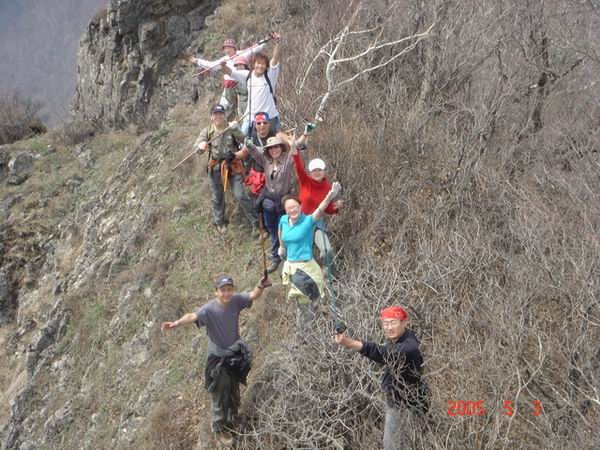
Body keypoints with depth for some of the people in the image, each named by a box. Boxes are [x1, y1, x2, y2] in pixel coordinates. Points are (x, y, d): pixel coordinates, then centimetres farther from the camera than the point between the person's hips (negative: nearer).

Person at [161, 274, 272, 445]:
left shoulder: (236, 301, -14)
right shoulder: (209, 309, -28)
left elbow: (253, 295, -6)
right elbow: (193, 316, -44)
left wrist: (261, 286, -29)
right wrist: (176, 323, -64)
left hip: (236, 355, 5)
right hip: (219, 359, -5)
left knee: (234, 392, 24)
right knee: (220, 396, 8)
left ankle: (232, 421, 48)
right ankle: (219, 429, 29)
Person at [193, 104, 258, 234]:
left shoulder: (231, 128, -2)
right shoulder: (208, 131, 0)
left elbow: (243, 141, -14)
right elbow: (197, 144, -12)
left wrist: (235, 130, -33)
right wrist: (200, 145, -37)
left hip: (233, 165, -2)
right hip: (216, 167, 2)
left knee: (240, 195, -6)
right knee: (217, 197, 14)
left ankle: (255, 223, 5)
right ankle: (219, 222, 37)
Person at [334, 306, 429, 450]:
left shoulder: (408, 348, -35)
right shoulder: (399, 339, -3)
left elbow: (383, 354, -52)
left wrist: (349, 343, -63)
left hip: (403, 405, -10)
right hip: (396, 400, 10)